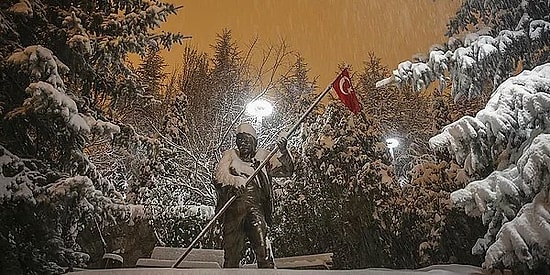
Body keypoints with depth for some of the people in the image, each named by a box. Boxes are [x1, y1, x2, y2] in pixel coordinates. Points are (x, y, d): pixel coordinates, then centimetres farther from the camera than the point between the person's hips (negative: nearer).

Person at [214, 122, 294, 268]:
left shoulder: (263, 155, 19)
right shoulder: (230, 155, 18)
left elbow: (286, 171, 9)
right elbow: (219, 176, 1)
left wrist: (283, 152, -9)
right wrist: (235, 181, -21)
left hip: (256, 206, 0)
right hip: (233, 207, 1)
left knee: (263, 250, -13)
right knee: (231, 252, 3)